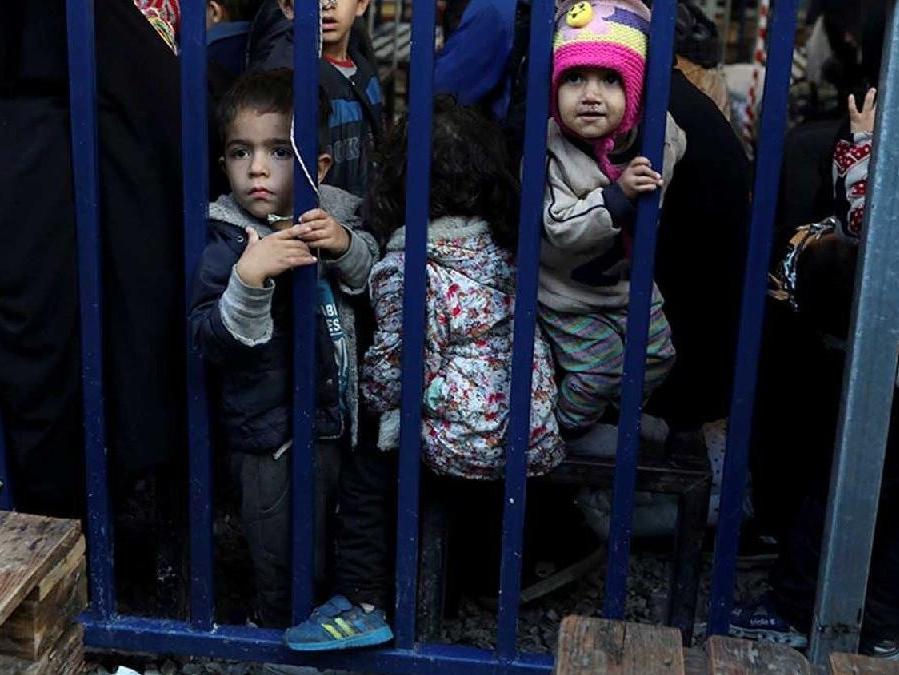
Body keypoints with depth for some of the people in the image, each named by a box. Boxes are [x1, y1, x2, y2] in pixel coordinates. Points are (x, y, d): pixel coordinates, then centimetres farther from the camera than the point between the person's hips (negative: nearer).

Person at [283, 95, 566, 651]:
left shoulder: (402, 268, -13)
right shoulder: (505, 250, 6)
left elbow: (391, 362, -8)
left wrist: (379, 402, 14)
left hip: (458, 444, -7)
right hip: (529, 434, 8)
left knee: (364, 475, 12)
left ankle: (363, 604, 12)